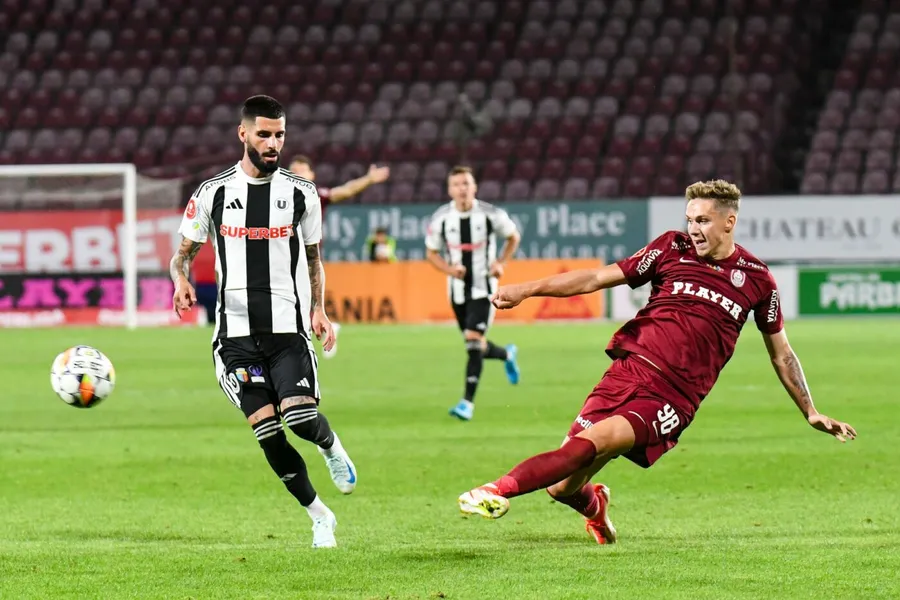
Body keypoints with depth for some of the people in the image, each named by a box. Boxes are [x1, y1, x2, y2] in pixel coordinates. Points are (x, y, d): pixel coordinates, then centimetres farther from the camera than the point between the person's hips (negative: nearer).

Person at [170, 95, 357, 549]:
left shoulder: (301, 193, 5)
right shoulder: (212, 193, 2)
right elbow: (183, 254, 11)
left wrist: (319, 310, 2)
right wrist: (181, 281, -12)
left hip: (288, 329, 0)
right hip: (235, 333, 0)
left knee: (302, 418, -20)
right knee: (267, 432, -7)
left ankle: (331, 447, 19)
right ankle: (320, 517, 12)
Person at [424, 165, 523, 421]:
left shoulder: (491, 215, -10)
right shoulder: (441, 218, -6)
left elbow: (513, 237, 8)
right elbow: (431, 253, 5)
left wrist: (501, 263, -6)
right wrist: (450, 269, -14)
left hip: (483, 287, -3)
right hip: (458, 289, 3)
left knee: (473, 340, -17)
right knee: (477, 346, 12)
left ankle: (468, 402, -15)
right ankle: (507, 355, 47)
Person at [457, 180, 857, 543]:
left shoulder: (756, 278, 8)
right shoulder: (672, 249, 9)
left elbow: (781, 353, 21)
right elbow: (597, 278, 8)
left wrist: (811, 413, 21)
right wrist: (527, 289, -2)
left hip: (673, 397, -2)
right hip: (627, 373, 2)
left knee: (594, 442, -30)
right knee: (562, 486, -2)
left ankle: (503, 488, -38)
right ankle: (594, 505, 34)